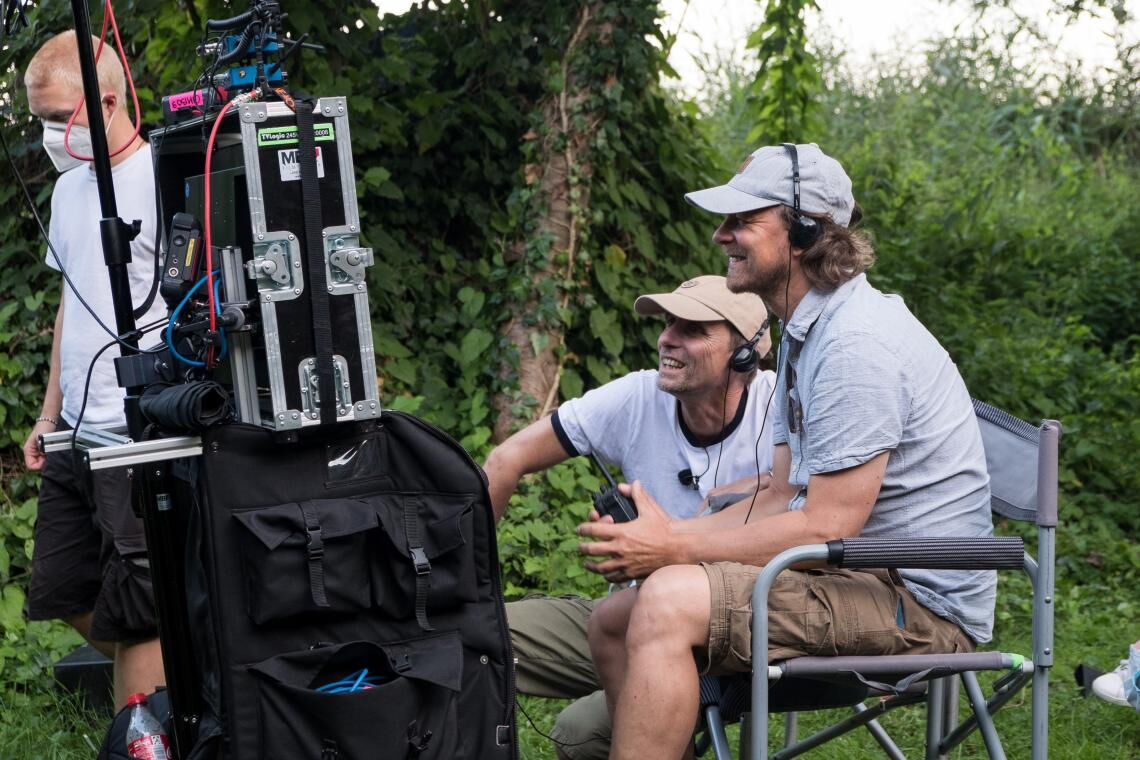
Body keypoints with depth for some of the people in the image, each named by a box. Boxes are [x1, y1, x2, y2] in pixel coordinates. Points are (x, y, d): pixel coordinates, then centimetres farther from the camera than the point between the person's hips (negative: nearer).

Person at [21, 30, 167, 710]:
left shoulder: (162, 178, -10)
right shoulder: (68, 188, 15)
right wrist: (51, 411, 20)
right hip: (77, 433, 9)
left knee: (133, 614, -3)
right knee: (64, 596, 14)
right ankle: (172, 678, 31)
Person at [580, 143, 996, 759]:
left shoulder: (857, 344, -20)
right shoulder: (805, 332, 14)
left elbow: (825, 529, -22)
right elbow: (784, 498, 13)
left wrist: (674, 549, -15)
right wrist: (667, 531, -1)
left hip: (917, 601, -10)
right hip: (851, 575, 10)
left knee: (669, 604, -27)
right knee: (613, 621, 9)